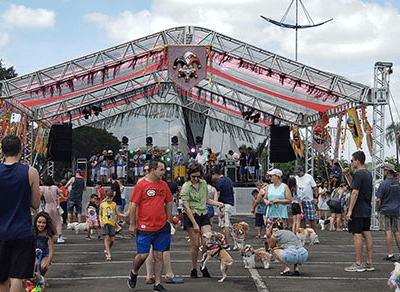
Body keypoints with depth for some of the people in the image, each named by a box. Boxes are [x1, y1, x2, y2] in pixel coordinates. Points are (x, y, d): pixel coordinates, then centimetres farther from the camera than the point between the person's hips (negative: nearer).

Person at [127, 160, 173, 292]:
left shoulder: (164, 185, 9)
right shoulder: (141, 185, -7)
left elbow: (169, 202, 18)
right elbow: (133, 204, -6)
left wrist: (168, 220, 14)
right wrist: (132, 224, -7)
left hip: (161, 227, 4)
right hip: (144, 227, -4)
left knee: (159, 255, 5)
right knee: (143, 255, -3)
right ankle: (133, 273, 27)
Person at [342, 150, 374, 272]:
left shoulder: (358, 174, -15)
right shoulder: (368, 173, 14)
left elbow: (355, 192, -20)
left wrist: (350, 210, -19)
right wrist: (348, 175, 17)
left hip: (358, 211, -9)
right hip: (367, 210, 9)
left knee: (357, 235, -5)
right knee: (367, 234, 9)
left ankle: (358, 264, -3)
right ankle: (369, 263, 12)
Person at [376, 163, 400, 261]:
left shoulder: (384, 184, -12)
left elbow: (378, 200, -12)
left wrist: (377, 210, 0)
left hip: (385, 211, -6)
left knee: (388, 232, -4)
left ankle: (390, 255, -5)